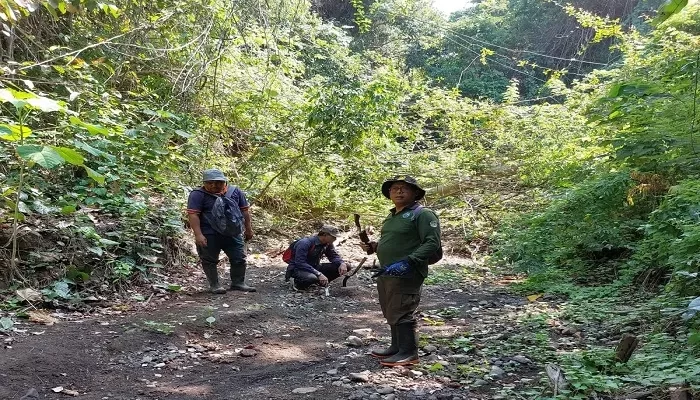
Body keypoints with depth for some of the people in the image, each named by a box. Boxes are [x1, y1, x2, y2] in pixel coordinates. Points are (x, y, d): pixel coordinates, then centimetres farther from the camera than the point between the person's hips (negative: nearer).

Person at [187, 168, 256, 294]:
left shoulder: (235, 192, 6)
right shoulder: (198, 194, -8)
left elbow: (245, 210, 13)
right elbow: (193, 214, -14)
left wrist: (248, 229, 13)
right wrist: (198, 235, -21)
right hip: (209, 235, -4)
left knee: (239, 259, 8)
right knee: (210, 261, 5)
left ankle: (238, 283, 22)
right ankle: (214, 285, 19)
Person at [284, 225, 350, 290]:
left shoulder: (328, 244, -4)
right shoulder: (305, 243, -26)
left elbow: (334, 256, 4)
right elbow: (300, 263, -32)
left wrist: (342, 263, -21)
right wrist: (319, 274, -39)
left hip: (314, 267, 7)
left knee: (346, 266, -8)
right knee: (312, 278, -43)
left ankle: (322, 282, 8)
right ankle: (298, 282, -8)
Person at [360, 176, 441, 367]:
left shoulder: (422, 214, -9)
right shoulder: (392, 216, 18)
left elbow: (432, 243, -18)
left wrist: (407, 262, -27)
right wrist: (375, 247, 9)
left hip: (407, 275, -9)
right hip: (386, 273, 9)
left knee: (401, 312, -6)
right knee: (391, 313, 15)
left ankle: (409, 353, 5)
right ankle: (397, 347, 27)